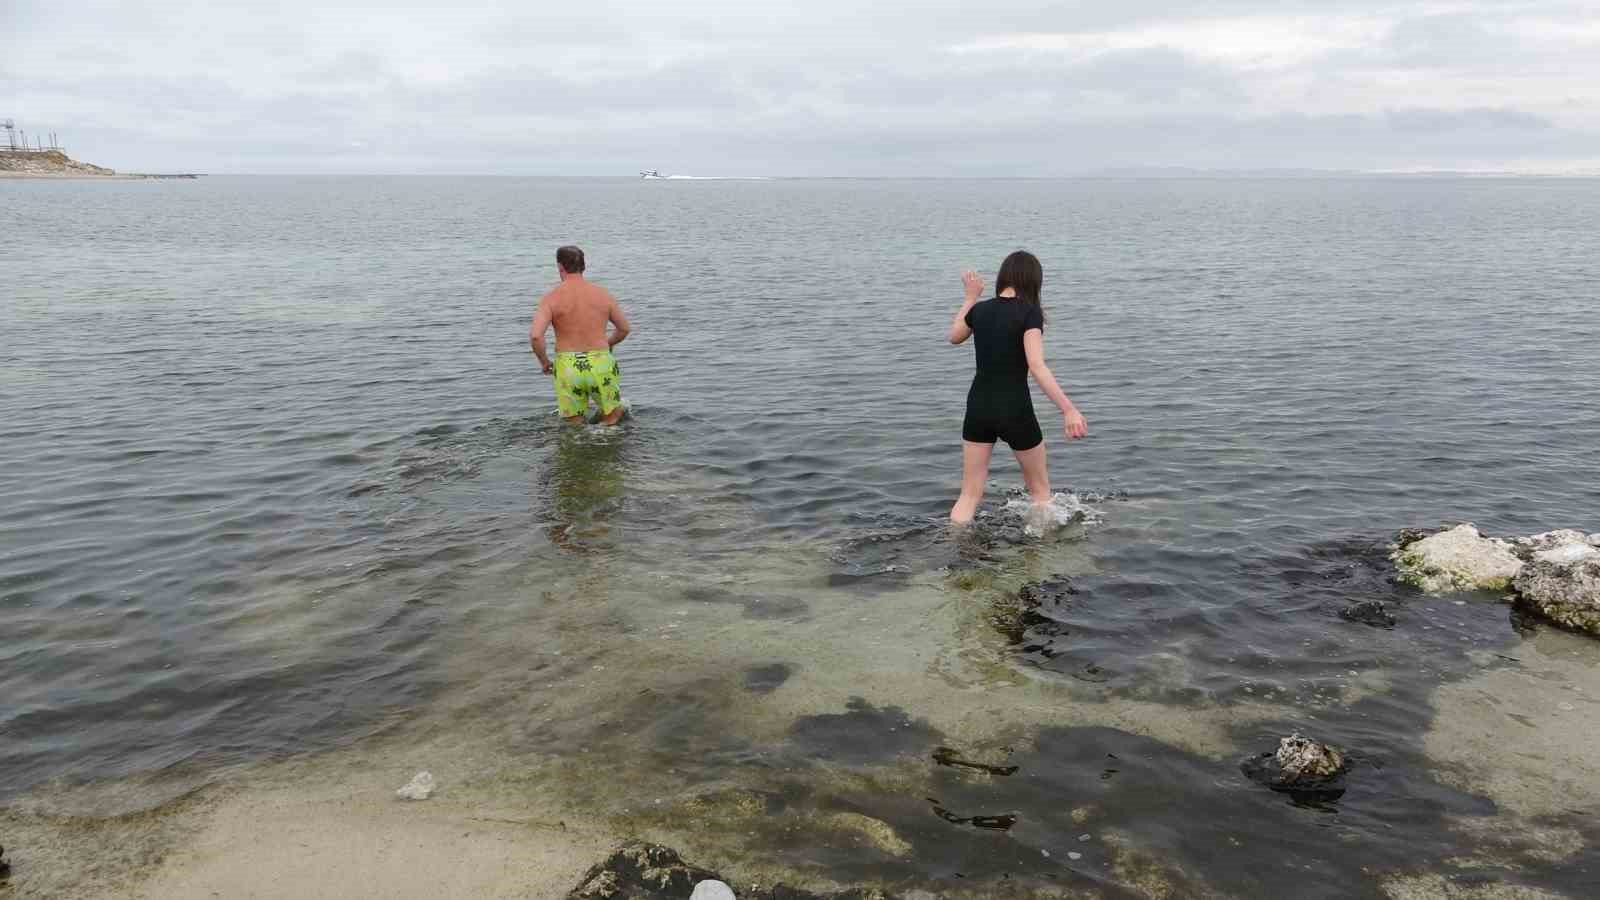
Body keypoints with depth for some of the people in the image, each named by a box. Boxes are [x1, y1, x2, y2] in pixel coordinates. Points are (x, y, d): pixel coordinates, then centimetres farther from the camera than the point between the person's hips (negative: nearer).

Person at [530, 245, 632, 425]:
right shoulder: (603, 294, 3)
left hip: (567, 367, -1)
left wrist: (544, 361, 2)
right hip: (601, 364, 1)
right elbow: (624, 329, 15)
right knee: (610, 422, 16)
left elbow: (535, 336, -17)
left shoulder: (550, 298, -5)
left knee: (575, 426, 14)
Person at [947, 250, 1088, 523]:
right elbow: (1037, 367, -22)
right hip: (1014, 409, -4)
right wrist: (1069, 410, -25)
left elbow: (954, 337, 25)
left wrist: (971, 298, 33)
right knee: (1039, 489, 17)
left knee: (970, 493, 7)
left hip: (978, 407, 4)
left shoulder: (980, 309, 3)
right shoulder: (1029, 312, -11)